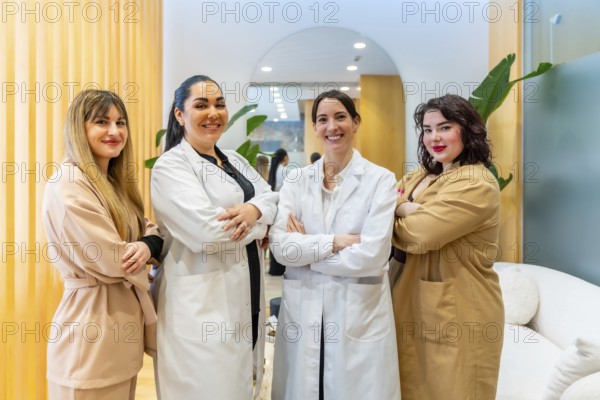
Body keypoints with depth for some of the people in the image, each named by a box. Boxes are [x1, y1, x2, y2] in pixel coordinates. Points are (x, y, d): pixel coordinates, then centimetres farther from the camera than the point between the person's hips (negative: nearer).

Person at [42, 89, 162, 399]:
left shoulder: (116, 181, 12)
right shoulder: (68, 185, -18)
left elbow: (148, 231, 9)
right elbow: (113, 263, -22)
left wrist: (148, 245, -14)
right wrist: (144, 249, -3)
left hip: (125, 316, 9)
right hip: (92, 322, -8)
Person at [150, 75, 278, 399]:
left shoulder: (236, 161, 14)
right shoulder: (171, 166, -10)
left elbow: (273, 199, 6)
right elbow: (207, 231, -23)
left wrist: (254, 210, -16)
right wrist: (261, 222, -7)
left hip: (245, 299, 7)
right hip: (202, 305, -7)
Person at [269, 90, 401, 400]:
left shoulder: (381, 180, -6)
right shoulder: (296, 181, 3)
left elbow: (371, 255, -15)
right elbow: (280, 247, -8)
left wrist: (305, 248, -8)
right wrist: (334, 241, -16)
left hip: (360, 312, -2)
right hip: (302, 310, 3)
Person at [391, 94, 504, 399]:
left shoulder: (476, 183, -17)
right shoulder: (418, 177, 10)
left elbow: (420, 235, -25)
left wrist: (398, 209, -6)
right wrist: (409, 209, -18)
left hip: (458, 311, -8)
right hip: (415, 305, 8)